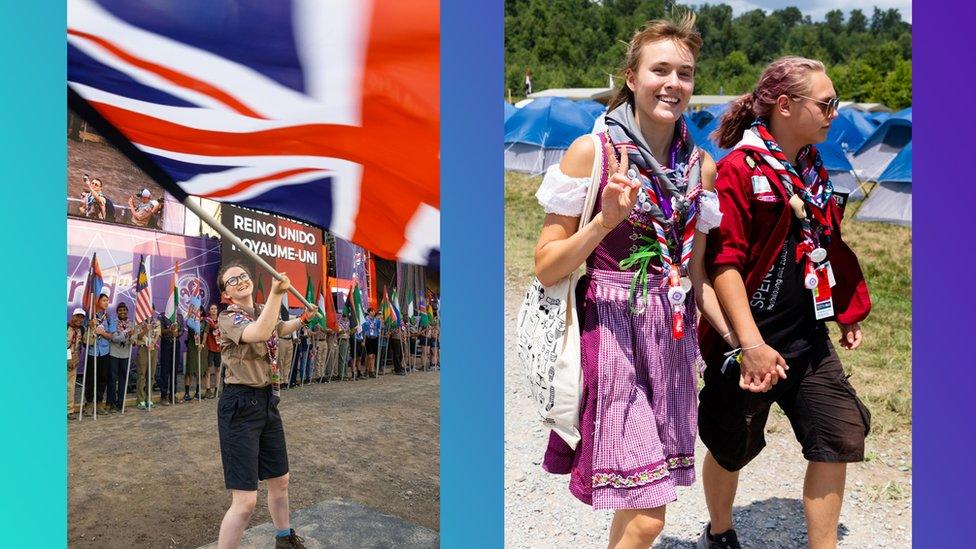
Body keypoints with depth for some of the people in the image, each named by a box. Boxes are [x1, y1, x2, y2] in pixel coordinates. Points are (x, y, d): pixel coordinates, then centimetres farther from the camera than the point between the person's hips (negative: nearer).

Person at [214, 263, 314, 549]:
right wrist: (277, 292, -44)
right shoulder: (228, 318, -15)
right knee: (245, 500, -14)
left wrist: (303, 319, 29)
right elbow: (259, 333, -38)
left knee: (280, 480, 24)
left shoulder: (263, 311, 10)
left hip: (268, 401, 8)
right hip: (240, 406, -8)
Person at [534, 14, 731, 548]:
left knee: (638, 506, 11)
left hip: (673, 337, 5)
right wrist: (605, 219, -20)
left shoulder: (700, 165, 7)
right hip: (608, 331, -5)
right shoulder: (590, 152, -8)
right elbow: (546, 269, -7)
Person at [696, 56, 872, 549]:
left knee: (839, 440, 2)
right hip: (750, 344, -7)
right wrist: (751, 345, -23)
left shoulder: (814, 170, 9)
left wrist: (847, 313, 20)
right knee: (732, 448, 10)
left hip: (810, 340, 7)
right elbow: (723, 262, -19)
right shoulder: (739, 169, -15)